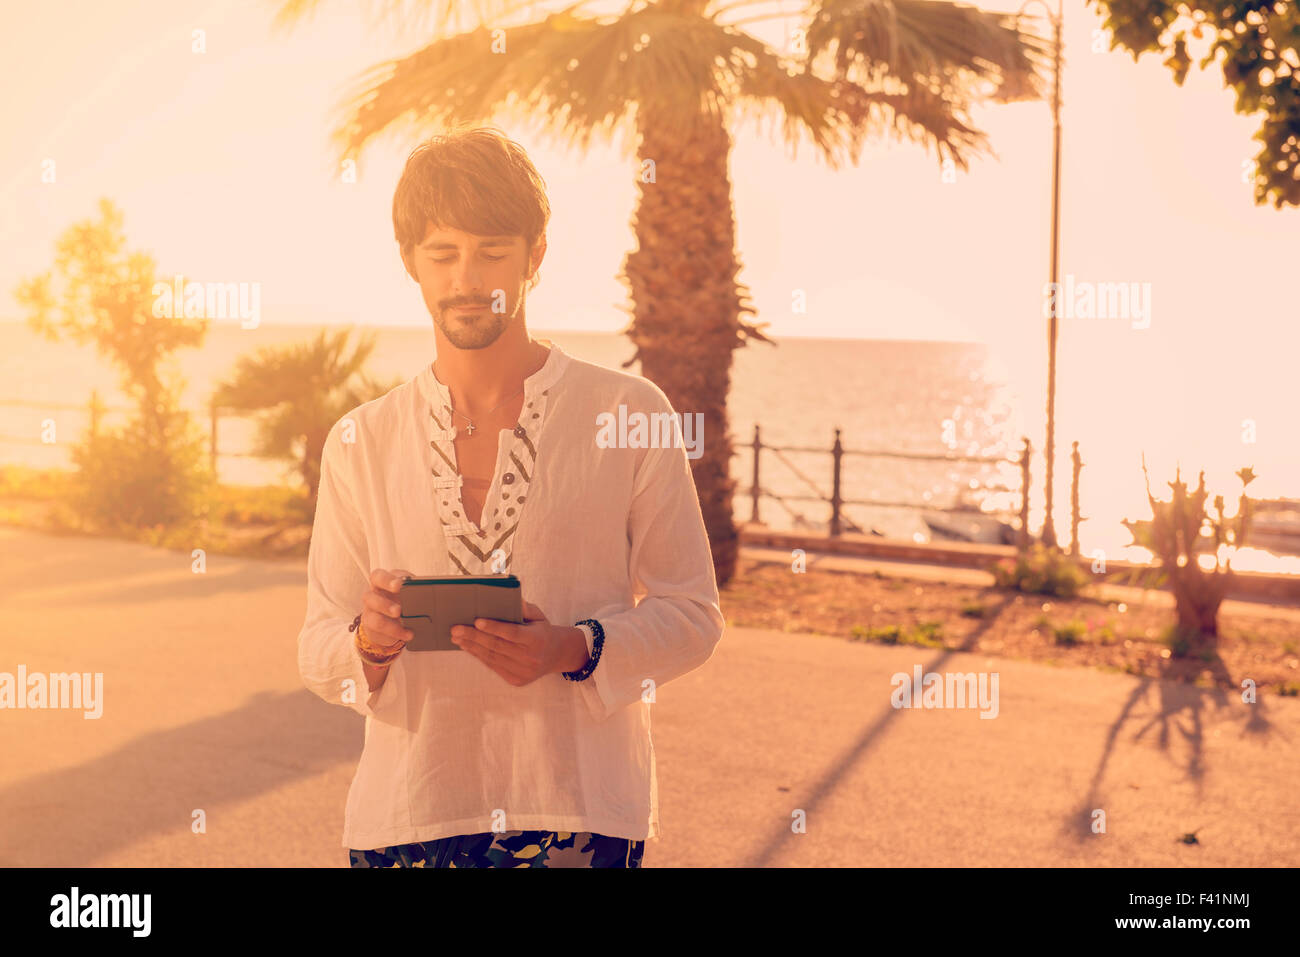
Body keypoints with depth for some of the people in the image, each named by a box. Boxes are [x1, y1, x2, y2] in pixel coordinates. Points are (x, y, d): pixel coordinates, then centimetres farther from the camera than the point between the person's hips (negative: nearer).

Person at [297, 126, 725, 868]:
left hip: (582, 812, -2)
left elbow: (693, 613, 1)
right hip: (408, 811, 2)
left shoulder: (630, 414, 0)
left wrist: (575, 649, -17)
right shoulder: (361, 443, 6)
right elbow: (319, 655, 8)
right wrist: (369, 641, -15)